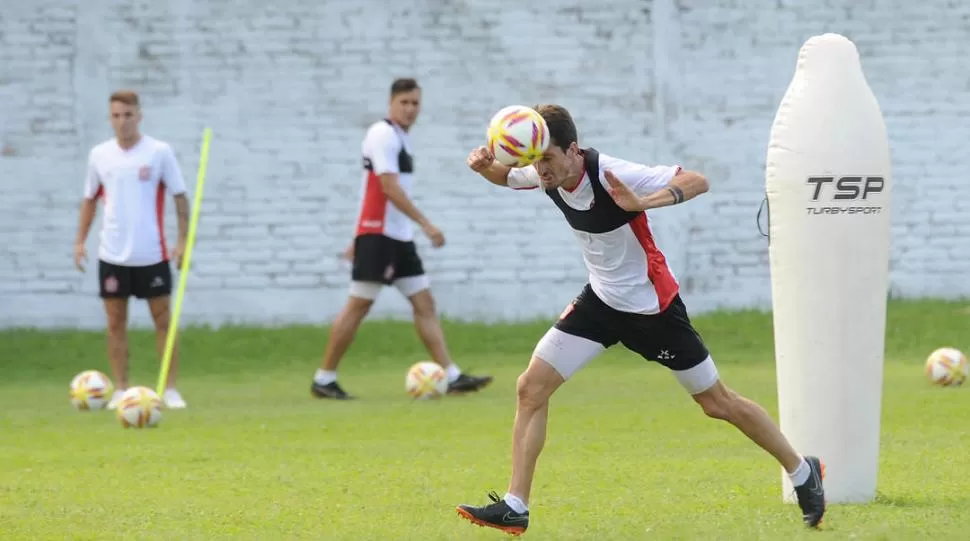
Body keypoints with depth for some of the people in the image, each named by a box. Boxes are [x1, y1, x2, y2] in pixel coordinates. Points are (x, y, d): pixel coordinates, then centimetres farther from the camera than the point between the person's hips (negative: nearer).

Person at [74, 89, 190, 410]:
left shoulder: (160, 152, -4)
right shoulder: (99, 155, 5)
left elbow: (179, 197, -1)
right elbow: (90, 199, 15)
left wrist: (182, 241, -8)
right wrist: (80, 241, 9)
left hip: (151, 254, -2)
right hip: (112, 255, 2)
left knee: (163, 319, 0)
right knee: (115, 322, 4)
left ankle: (170, 389, 5)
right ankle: (120, 390, 11)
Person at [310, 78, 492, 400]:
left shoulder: (401, 138, 17)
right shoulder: (383, 135, -12)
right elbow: (390, 188, -21)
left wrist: (359, 239, 24)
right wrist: (426, 224, -23)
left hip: (399, 238, 9)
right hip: (378, 235, -9)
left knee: (424, 304, 3)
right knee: (358, 306, -6)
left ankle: (452, 376, -1)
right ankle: (323, 379, 0)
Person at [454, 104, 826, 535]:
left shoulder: (611, 176, -29)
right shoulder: (545, 175, -9)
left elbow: (697, 182, -32)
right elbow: (507, 177, 14)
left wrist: (644, 202, -49)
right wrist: (484, 166, -11)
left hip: (652, 305, -6)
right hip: (602, 301, 6)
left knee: (718, 403, 5)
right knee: (531, 388, -6)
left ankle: (802, 472, 25)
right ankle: (514, 507, -2)